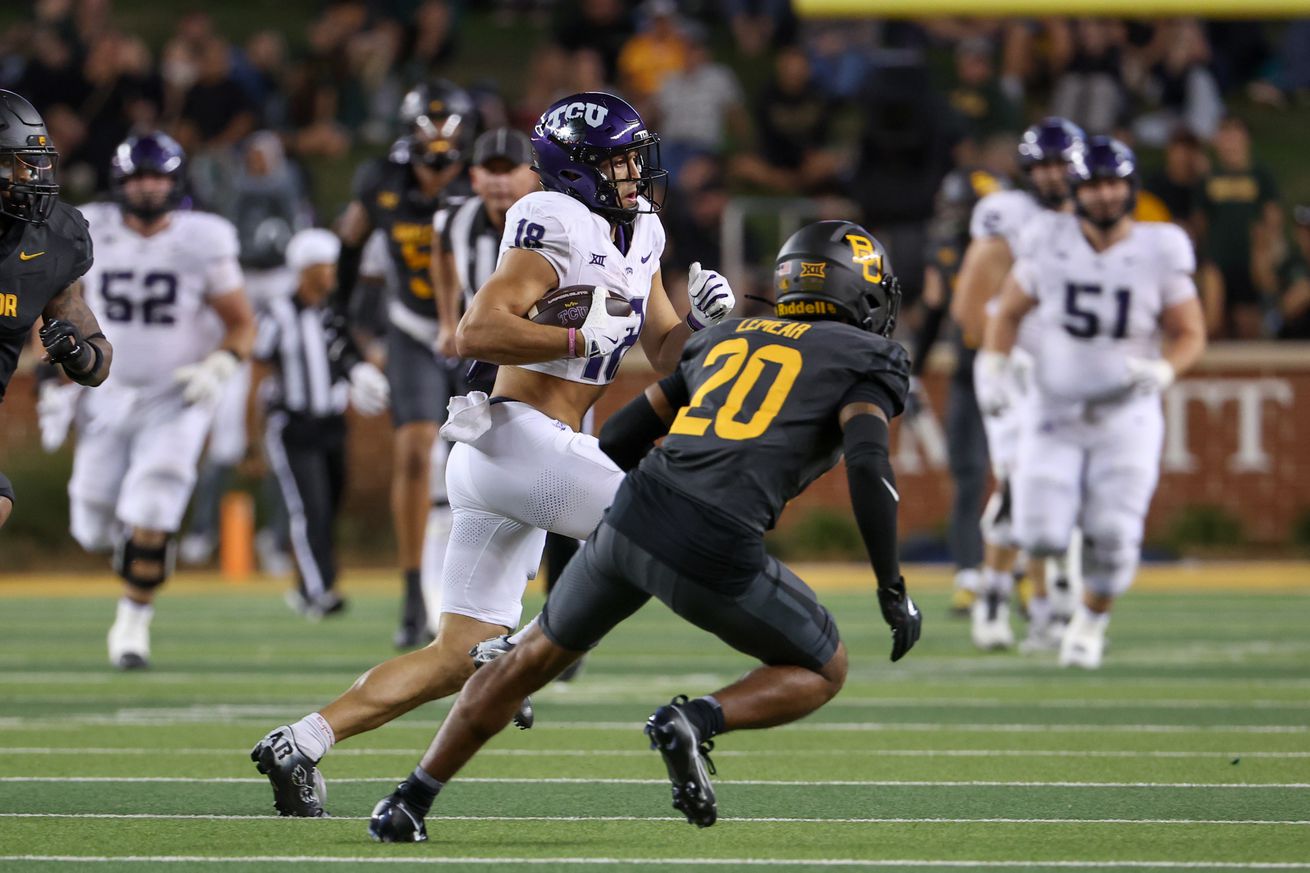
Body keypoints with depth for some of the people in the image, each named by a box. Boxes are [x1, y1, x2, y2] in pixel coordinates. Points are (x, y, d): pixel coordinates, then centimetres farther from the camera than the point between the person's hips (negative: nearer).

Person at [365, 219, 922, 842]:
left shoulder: (728, 340, 26)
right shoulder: (866, 360, 10)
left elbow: (619, 436, 25)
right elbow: (868, 464, -8)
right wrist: (892, 588, -4)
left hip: (635, 513, 5)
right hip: (717, 557, -5)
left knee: (538, 655, 26)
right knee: (822, 672, 19)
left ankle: (410, 801, 26)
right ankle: (699, 720, -7)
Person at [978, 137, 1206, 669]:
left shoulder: (1159, 254, -10)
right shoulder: (1049, 244, -8)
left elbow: (1190, 335, 0)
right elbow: (1009, 312, 8)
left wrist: (1161, 371, -20)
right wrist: (993, 367, -7)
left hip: (1126, 417, -1)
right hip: (1056, 412, 1)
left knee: (1112, 538, -8)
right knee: (1041, 536, -10)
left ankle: (1091, 622, 22)